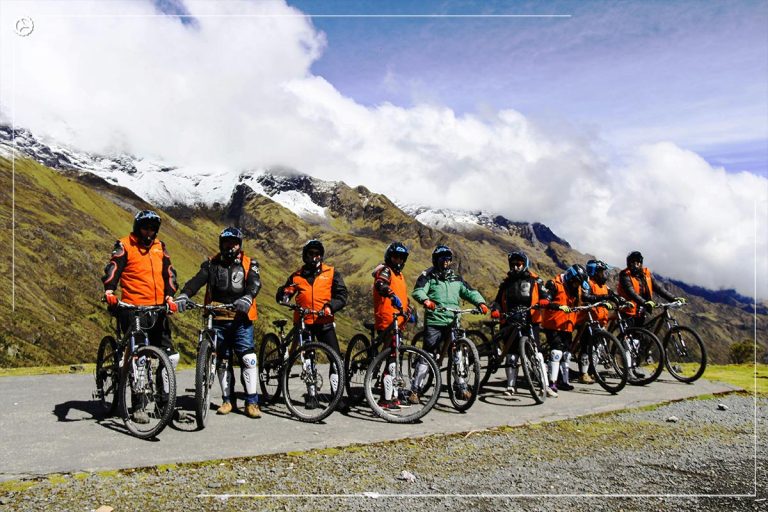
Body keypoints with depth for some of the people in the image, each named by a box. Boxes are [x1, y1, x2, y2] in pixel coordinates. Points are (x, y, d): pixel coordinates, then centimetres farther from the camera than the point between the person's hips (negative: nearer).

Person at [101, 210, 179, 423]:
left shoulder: (160, 247, 16)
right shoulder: (125, 245, 2)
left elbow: (169, 273, 12)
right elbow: (113, 268, -10)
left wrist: (170, 296, -3)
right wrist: (109, 291, -27)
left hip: (158, 308, 5)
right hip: (133, 308, -5)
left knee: (171, 356, 4)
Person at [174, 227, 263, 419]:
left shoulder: (249, 264, 6)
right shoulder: (211, 264, 10)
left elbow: (254, 283, -11)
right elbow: (197, 280, -6)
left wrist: (247, 298, -33)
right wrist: (184, 295, -26)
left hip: (241, 320, -2)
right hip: (218, 320, 2)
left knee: (248, 358, -9)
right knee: (222, 361, 9)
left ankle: (252, 402, -3)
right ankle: (228, 400, 20)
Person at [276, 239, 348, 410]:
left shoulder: (332, 273, 6)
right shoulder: (297, 276, 12)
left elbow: (342, 296, 0)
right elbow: (282, 294, 14)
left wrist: (330, 307, -18)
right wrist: (284, 295, -11)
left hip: (324, 322, -2)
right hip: (303, 322, 2)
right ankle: (312, 395, 18)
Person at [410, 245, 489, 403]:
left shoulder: (456, 279, 18)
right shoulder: (428, 277, 4)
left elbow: (469, 291, 11)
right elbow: (418, 291, -11)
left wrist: (480, 302, -8)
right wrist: (426, 300, -33)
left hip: (453, 322, 4)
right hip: (434, 322, -4)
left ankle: (461, 386, 20)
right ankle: (414, 389, 0)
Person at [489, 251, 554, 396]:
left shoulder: (534, 280, 11)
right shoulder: (506, 282, 18)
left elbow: (544, 294, 4)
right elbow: (498, 300, 14)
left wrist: (544, 300, -20)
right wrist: (495, 309, -6)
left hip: (530, 320, -2)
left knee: (536, 352, -9)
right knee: (511, 355, 1)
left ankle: (545, 385, -6)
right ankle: (511, 386, 8)